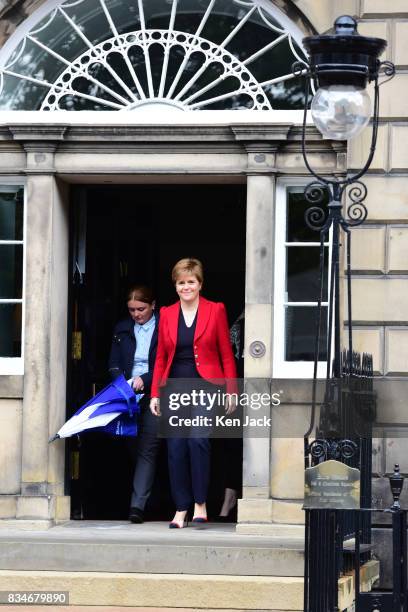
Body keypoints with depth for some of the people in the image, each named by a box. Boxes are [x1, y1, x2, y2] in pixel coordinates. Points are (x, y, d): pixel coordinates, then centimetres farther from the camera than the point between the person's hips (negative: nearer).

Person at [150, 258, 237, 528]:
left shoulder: (215, 310, 3)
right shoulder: (167, 314, 11)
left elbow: (227, 354, 3)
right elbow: (161, 357, 14)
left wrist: (231, 391, -2)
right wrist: (155, 393, 7)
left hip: (205, 385, -3)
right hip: (175, 387, 3)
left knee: (198, 440, -19)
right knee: (176, 448, -1)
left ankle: (200, 504, -9)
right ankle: (181, 509, 6)